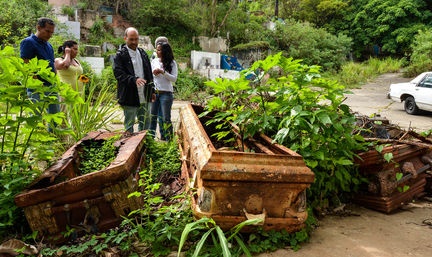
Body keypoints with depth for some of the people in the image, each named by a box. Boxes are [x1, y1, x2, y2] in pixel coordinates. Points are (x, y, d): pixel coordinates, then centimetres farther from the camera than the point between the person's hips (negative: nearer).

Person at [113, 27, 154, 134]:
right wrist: (134, 80, -30)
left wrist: (152, 91, 14)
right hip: (130, 97, -6)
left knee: (145, 123, 14)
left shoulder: (143, 53, 14)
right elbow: (118, 73, -16)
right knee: (129, 125, 5)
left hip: (144, 97, 6)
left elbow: (149, 73, 19)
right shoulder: (120, 55, -5)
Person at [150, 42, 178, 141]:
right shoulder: (154, 61, 9)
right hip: (154, 92, 4)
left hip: (166, 93, -4)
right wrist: (153, 73, -6)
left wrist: (163, 72, -19)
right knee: (152, 116, 7)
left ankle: (168, 140, 9)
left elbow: (174, 78, -9)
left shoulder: (172, 63, -3)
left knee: (165, 118, 0)